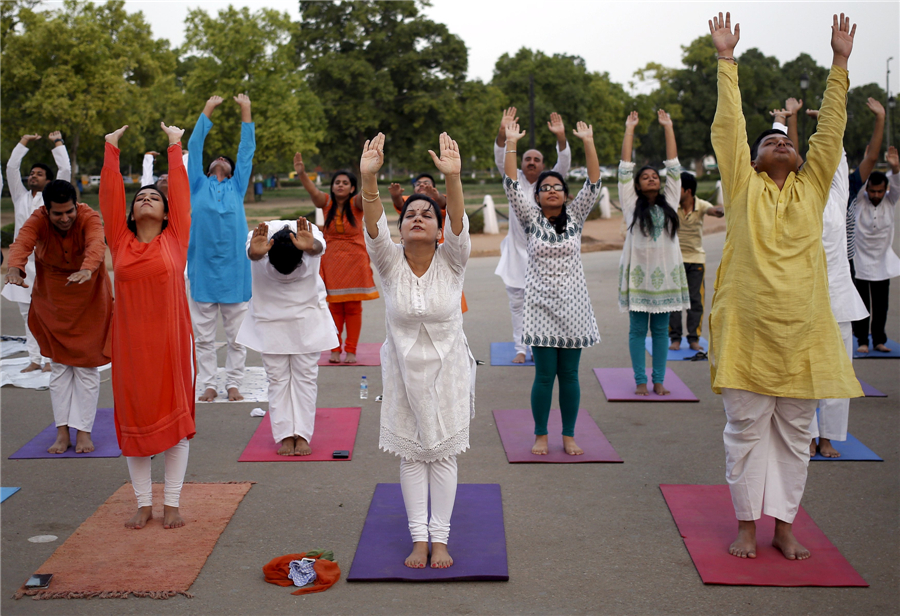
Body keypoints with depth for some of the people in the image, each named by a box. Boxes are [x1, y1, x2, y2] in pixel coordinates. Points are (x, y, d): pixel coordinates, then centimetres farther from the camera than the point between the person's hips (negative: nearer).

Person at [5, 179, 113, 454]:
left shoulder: (89, 218, -22)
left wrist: (87, 269, -65)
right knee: (59, 365, 5)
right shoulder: (37, 220, -17)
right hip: (52, 299, 2)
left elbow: (96, 244, -43)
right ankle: (62, 432, 11)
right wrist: (15, 268, -59)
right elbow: (22, 242, -37)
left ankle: (83, 431, 7)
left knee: (86, 364, -1)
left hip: (88, 298, -2)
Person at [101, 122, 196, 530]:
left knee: (175, 417, 4)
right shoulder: (120, 241, 5)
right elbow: (110, 194, 6)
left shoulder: (175, 238, 2)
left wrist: (175, 146, 7)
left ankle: (172, 503, 16)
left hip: (171, 339, -2)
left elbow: (180, 191, 2)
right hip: (131, 342, 2)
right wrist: (111, 150, 11)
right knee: (134, 419, 8)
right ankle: (143, 503, 21)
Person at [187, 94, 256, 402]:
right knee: (203, 336, 5)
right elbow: (195, 146, 12)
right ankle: (208, 385, 14)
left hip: (234, 269, 0)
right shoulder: (199, 186, 12)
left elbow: (247, 149, 11)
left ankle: (234, 383, 15)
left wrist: (246, 111, 10)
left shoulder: (236, 187, 12)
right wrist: (207, 110, 13)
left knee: (237, 335, 5)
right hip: (203, 267, 0)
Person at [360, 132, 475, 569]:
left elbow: (459, 224, -29)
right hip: (403, 371, 1)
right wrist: (368, 178, -43)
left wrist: (452, 177, -47)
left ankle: (440, 537, 18)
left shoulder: (451, 261, -10)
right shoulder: (389, 262, -8)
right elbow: (374, 225, -26)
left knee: (443, 454, 7)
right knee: (412, 455, 8)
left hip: (447, 370, -1)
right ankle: (419, 538, 19)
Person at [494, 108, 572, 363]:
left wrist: (561, 137, -27)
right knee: (517, 302, 3)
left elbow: (564, 163, -9)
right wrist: (503, 132, -23)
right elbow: (501, 158, -6)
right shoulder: (515, 180, 8)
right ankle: (521, 348, 10)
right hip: (517, 251, 1)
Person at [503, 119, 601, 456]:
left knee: (569, 374, 6)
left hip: (573, 306, 2)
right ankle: (540, 435, 15)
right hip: (541, 306, -1)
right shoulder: (531, 220, 2)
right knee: (544, 375, 1)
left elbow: (594, 184, -3)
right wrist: (511, 143, -13)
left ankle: (569, 435, 18)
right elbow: (511, 185, -7)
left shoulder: (575, 218, 6)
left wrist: (588, 142, -10)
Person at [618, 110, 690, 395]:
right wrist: (629, 129, 5)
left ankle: (659, 380, 14)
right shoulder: (631, 204, 4)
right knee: (638, 329, 2)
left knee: (661, 329, 7)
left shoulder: (669, 202, 11)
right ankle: (640, 380, 9)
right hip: (638, 272, -2)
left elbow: (674, 166, 10)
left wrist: (668, 127, 11)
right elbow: (625, 168, 2)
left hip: (665, 272, 2)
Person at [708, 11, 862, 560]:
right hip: (747, 329, -3)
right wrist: (727, 61, 1)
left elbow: (831, 130, 8)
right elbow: (729, 125, 1)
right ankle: (747, 525, 17)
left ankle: (784, 525, 21)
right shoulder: (743, 187, 4)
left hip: (804, 329, 3)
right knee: (746, 429, 5)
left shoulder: (812, 189, 10)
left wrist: (840, 63, 7)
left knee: (794, 432, 9)